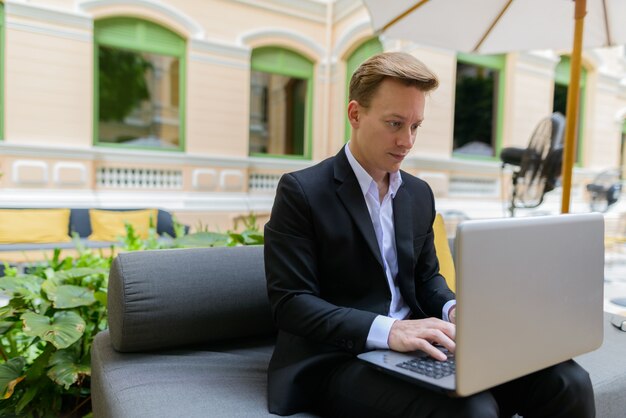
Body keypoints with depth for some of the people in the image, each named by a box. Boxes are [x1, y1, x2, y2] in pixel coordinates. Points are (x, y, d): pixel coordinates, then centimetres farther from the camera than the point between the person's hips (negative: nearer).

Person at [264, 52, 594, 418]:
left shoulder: (419, 193, 12)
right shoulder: (301, 191, -8)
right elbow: (290, 302, -14)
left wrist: (453, 309, -4)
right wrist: (387, 330, -27)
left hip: (417, 345, 7)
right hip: (339, 359, -6)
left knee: (566, 382, -11)